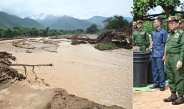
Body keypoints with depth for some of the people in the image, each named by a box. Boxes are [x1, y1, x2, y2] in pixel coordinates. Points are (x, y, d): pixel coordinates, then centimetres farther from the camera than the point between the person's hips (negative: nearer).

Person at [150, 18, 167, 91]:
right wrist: (150, 50, 16)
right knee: (154, 70, 11)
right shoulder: (153, 32, 14)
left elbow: (165, 44, -6)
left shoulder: (163, 32, -6)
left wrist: (164, 55, -11)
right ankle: (156, 83, 21)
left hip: (160, 54, -7)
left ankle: (162, 85, 6)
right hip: (153, 54, 7)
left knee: (160, 70, -2)